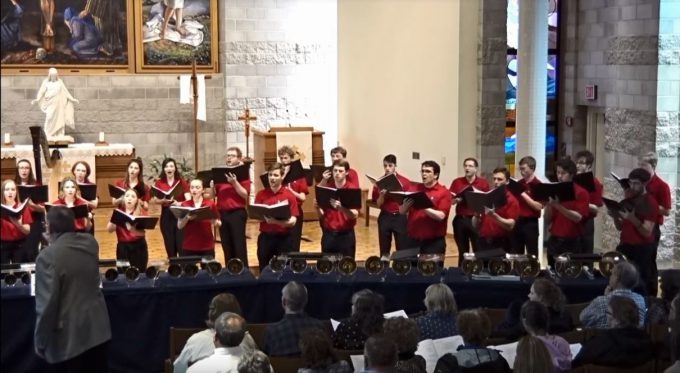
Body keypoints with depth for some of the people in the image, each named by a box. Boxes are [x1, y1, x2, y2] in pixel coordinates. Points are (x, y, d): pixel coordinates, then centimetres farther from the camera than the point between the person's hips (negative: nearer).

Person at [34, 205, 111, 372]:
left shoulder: (48, 256, -20)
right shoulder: (90, 242, 0)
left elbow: (46, 304, -21)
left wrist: (40, 342, -10)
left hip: (70, 335, -6)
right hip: (97, 326, 6)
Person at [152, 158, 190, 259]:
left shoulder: (182, 182, 0)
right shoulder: (159, 183, 4)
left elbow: (188, 199, -8)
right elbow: (153, 200, 2)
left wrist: (178, 203, -26)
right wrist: (163, 200, -17)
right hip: (166, 216, 2)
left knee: (181, 244, -6)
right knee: (169, 244, 5)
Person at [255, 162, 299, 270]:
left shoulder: (289, 195, -3)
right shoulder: (261, 194, 3)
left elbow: (293, 221, -8)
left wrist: (278, 221, -25)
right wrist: (265, 217, -19)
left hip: (284, 237, -1)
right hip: (265, 237, 2)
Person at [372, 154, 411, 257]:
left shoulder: (405, 182, -1)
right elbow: (379, 204, 1)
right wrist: (382, 194, -17)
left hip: (400, 217, -1)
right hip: (385, 217, 1)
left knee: (402, 249, -1)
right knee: (384, 250, 7)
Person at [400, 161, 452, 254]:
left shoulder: (444, 193, -3)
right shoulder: (414, 189, 9)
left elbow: (440, 216, -15)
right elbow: (401, 211, 8)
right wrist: (406, 204, -15)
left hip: (434, 241, -3)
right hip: (413, 239, 4)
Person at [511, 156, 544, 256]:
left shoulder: (538, 185, -9)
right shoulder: (519, 183, 10)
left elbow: (539, 206, -17)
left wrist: (524, 195, -21)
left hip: (530, 223, -6)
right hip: (517, 222, 6)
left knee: (532, 255, -1)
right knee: (516, 254, 10)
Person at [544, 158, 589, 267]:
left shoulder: (581, 193, -5)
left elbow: (578, 217, -15)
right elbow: (548, 220, 8)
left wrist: (558, 206, -24)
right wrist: (549, 205, -11)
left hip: (572, 242, -5)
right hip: (554, 240, 5)